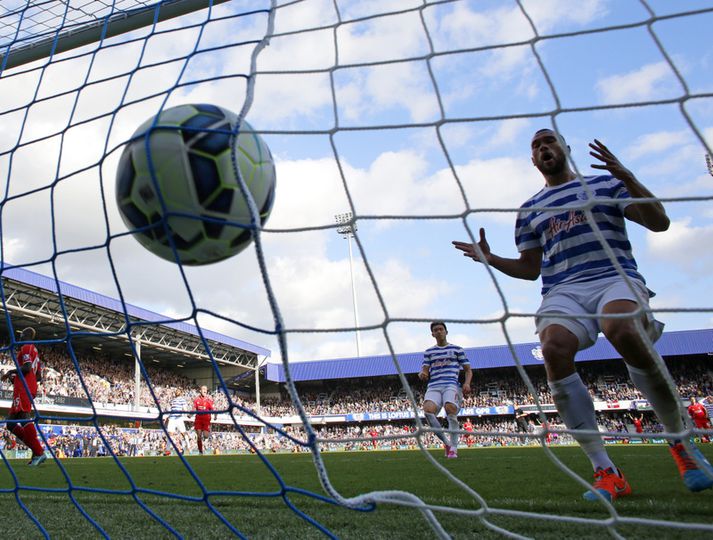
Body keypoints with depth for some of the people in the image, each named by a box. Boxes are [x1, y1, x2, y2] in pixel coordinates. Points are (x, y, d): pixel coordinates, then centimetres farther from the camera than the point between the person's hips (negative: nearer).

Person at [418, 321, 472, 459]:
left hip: (451, 384, -2)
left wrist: (467, 383, -4)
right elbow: (425, 371, 15)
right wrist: (422, 374, -10)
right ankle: (446, 442, -8)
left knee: (450, 408, -31)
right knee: (428, 410, -28)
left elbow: (468, 370, 16)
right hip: (433, 387, 2)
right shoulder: (429, 352, 22)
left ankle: (454, 447, -12)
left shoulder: (456, 349, 16)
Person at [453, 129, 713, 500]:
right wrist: (491, 259, 9)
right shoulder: (529, 210, 24)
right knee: (554, 348, -32)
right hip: (561, 291, 2)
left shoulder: (606, 184, 17)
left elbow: (659, 222, 7)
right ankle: (605, 471, -23)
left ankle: (681, 443, -10)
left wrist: (627, 177, -5)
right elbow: (530, 269, 25)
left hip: (616, 278, -2)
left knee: (624, 333, -37)